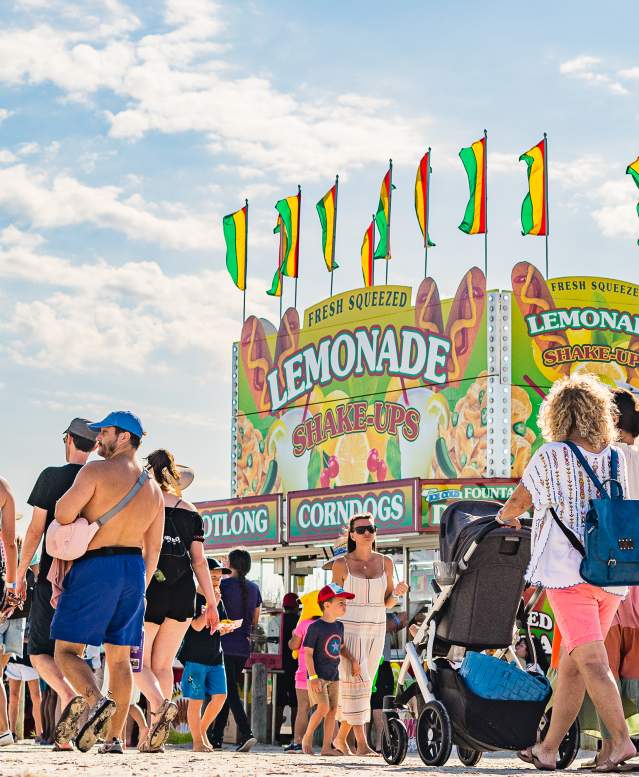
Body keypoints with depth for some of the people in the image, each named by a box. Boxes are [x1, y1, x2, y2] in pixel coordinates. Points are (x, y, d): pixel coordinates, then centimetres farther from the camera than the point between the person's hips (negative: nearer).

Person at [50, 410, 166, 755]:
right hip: (134, 571, 6)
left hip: (95, 566, -6)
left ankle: (97, 701, -31)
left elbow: (63, 512, -19)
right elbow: (153, 549, 15)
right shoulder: (154, 490, 14)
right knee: (119, 656, 10)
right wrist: (141, 587, 21)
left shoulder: (97, 471, -7)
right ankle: (114, 738, 7)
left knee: (67, 649, -3)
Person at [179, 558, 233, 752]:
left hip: (215, 657, 7)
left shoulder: (218, 599, 13)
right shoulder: (193, 599, -9)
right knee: (196, 700, -1)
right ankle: (197, 741, 8)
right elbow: (197, 626, -19)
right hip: (195, 657, -7)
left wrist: (224, 629, -2)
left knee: (220, 695, -1)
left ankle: (202, 730, 19)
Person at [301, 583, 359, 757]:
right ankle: (307, 738, 2)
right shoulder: (315, 627, -13)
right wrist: (313, 677, -21)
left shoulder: (339, 626, 10)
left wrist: (353, 660, 10)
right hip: (318, 676, -8)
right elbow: (308, 653, -15)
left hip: (334, 676, 8)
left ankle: (327, 747, 8)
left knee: (333, 709, 4)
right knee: (323, 707, -17)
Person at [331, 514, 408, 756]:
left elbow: (387, 603, 10)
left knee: (361, 686, 9)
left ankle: (341, 737, 24)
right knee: (355, 684, -13)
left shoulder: (385, 563, 6)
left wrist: (397, 592, -11)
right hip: (348, 629, -4)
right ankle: (362, 744, -16)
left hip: (375, 631, 4)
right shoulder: (341, 564, -4)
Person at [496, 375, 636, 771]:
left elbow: (518, 502, 12)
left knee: (591, 661, -12)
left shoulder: (550, 456, -1)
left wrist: (506, 516, 36)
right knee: (571, 664, 11)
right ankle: (548, 749, 18)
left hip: (569, 571, -5)